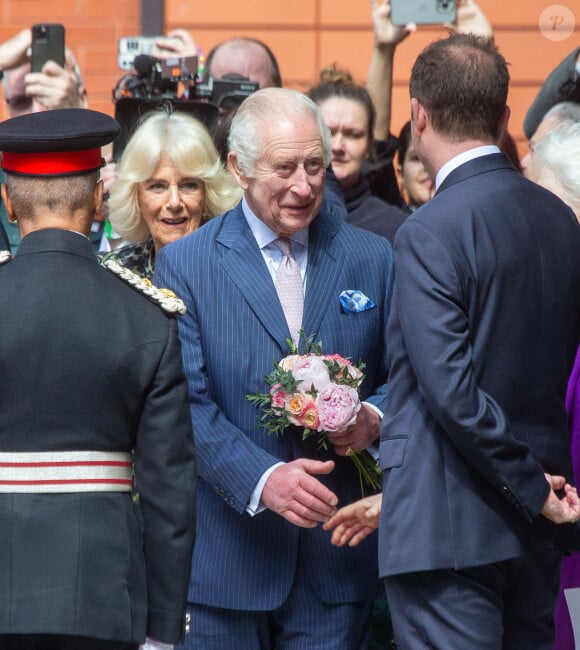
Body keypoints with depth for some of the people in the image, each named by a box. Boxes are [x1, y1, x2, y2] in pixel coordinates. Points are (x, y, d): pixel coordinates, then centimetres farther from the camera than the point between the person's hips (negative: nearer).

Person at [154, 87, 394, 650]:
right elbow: (188, 403, -9)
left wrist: (374, 417, -10)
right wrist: (261, 479, -23)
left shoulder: (372, 259, 8)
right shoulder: (183, 264, -1)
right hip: (225, 555, -2)